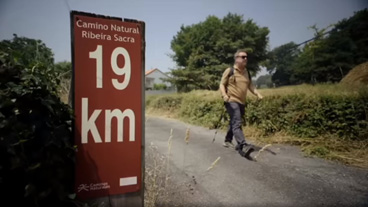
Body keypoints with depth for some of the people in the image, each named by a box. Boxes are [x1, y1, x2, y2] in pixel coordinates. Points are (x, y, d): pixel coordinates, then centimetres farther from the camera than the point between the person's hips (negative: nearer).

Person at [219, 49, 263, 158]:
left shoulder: (246, 72, 14)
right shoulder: (229, 71, -5)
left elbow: (250, 85, 17)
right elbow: (222, 84, -4)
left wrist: (257, 94, -1)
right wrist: (224, 95, -22)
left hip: (242, 102, 7)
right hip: (232, 101, -7)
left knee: (234, 122, 18)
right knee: (237, 123, -18)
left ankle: (227, 141, 36)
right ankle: (243, 146, -28)